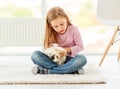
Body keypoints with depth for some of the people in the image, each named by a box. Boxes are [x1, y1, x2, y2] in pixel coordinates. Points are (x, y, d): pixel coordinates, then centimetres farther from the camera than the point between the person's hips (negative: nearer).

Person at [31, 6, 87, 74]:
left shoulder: (73, 29, -7)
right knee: (35, 55, -24)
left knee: (82, 59, -36)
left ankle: (46, 70, -33)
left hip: (69, 59, -2)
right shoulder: (51, 33, 0)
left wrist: (67, 50, -15)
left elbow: (80, 46, -4)